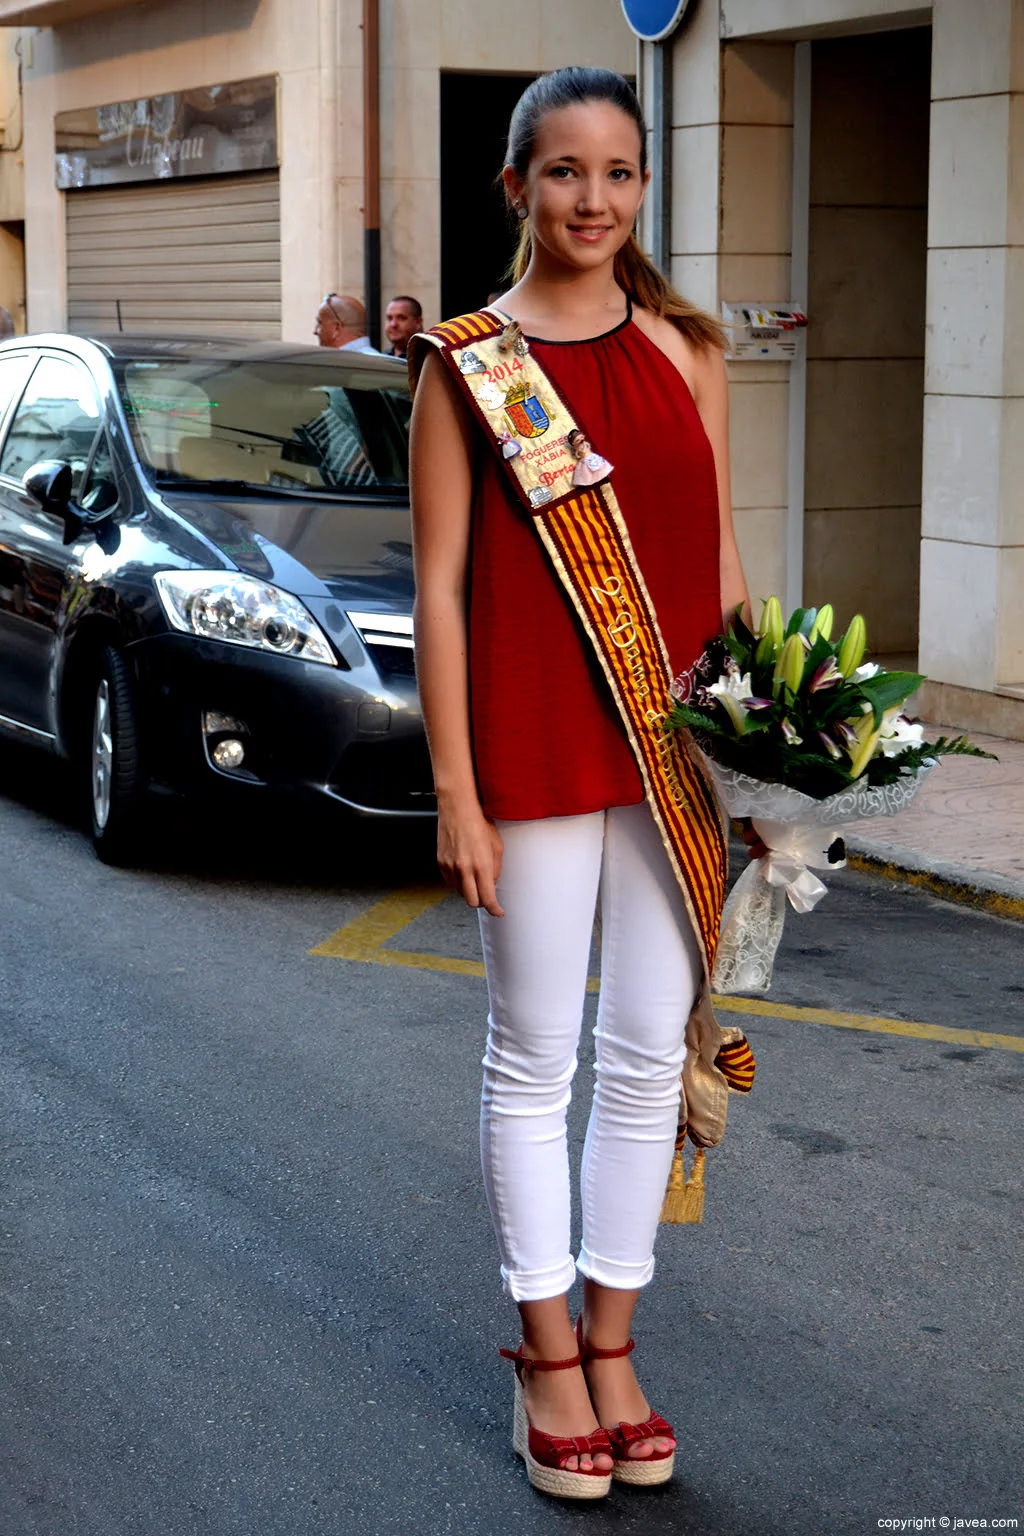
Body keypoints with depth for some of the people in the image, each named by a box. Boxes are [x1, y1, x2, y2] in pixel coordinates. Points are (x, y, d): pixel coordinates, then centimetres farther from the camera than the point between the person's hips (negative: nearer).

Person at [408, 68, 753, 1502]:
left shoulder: (687, 350, 6)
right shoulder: (466, 363, -4)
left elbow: (719, 559, 10)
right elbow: (439, 586, -5)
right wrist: (456, 790, -9)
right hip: (533, 740, -3)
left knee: (650, 1048, 10)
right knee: (534, 1055, 7)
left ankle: (613, 1342, 26)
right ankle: (548, 1357, 22)